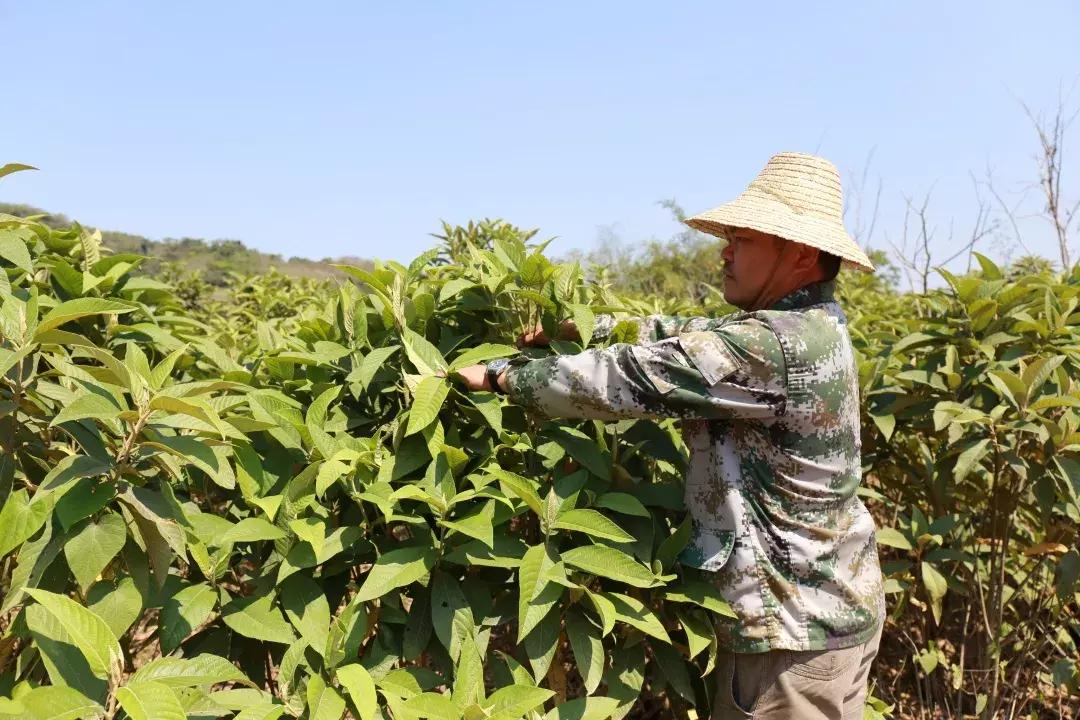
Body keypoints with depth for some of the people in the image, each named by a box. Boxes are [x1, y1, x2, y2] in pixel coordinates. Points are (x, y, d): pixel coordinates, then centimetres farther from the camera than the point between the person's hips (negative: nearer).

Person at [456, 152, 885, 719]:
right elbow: (688, 334, 10)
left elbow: (631, 378, -24)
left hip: (796, 628, -9)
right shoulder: (810, 327, 6)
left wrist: (501, 376, -14)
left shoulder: (778, 345, -26)